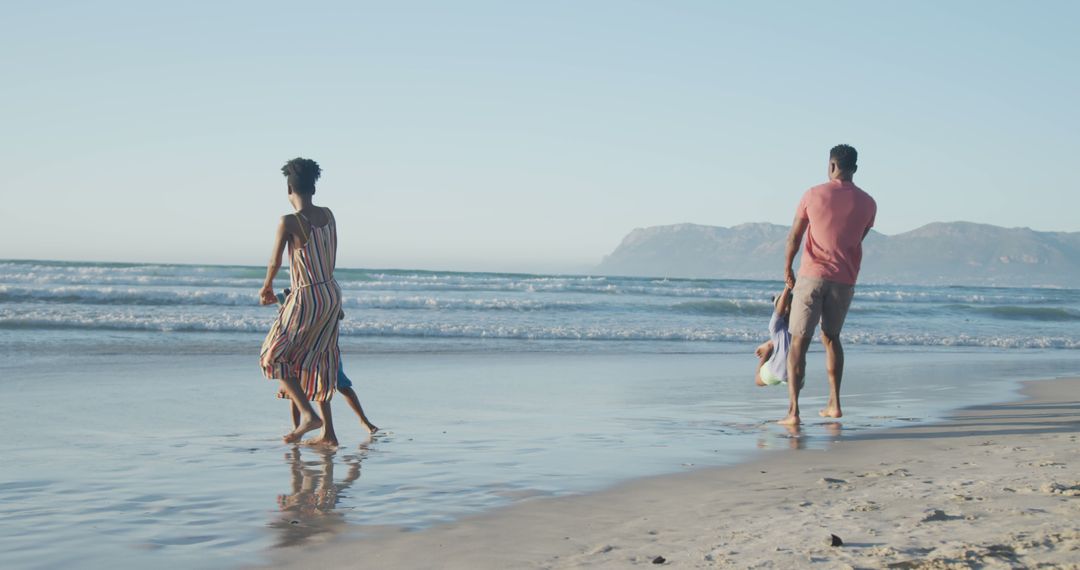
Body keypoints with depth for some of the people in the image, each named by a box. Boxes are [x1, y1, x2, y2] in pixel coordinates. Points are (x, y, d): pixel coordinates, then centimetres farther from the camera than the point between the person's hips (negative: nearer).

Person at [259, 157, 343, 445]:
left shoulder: (288, 222, -16)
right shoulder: (328, 215, 3)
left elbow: (275, 262, -6)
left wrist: (266, 287, 14)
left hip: (306, 299, -7)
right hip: (332, 293, 7)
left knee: (274, 357, 7)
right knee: (314, 363, 17)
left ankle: (308, 414, -9)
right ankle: (328, 433, 18)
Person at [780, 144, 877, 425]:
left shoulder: (814, 195, -3)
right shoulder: (867, 203, 4)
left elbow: (794, 236, 2)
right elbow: (857, 240, 15)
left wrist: (787, 268, 16)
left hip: (812, 275, -3)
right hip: (844, 279, 3)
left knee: (799, 342, -3)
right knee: (831, 337, 22)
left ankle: (793, 410, -13)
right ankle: (834, 404, 24)